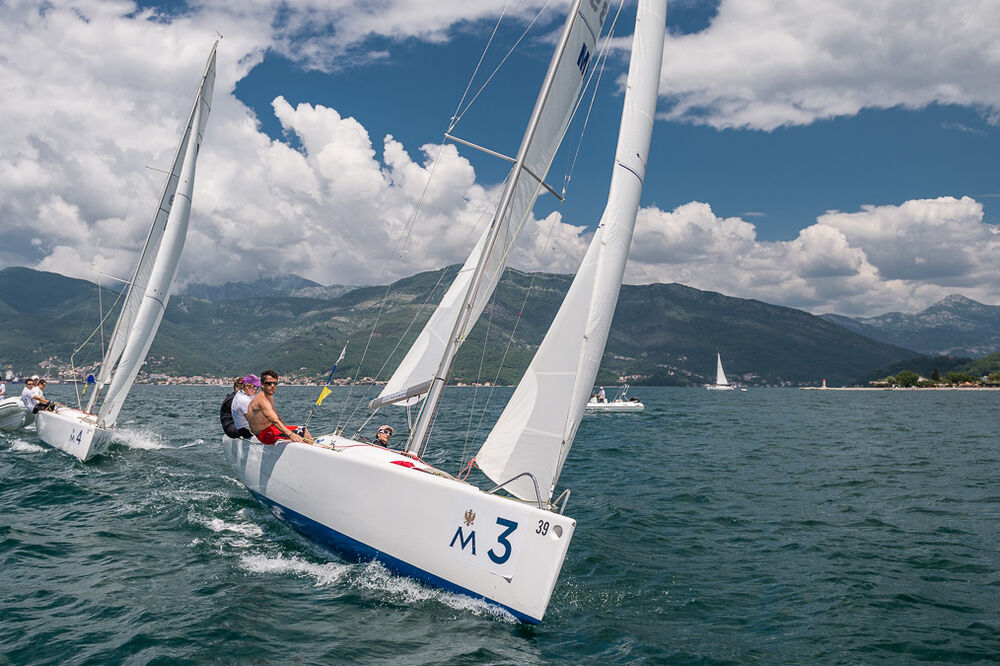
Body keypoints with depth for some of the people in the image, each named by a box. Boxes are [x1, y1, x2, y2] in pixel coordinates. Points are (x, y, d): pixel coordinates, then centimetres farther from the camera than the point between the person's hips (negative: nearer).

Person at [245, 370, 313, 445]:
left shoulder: (270, 398, 9)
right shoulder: (262, 400, -24)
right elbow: (275, 421, -36)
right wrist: (290, 434, -45)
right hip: (263, 435, -10)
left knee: (303, 429, 9)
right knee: (302, 431, -17)